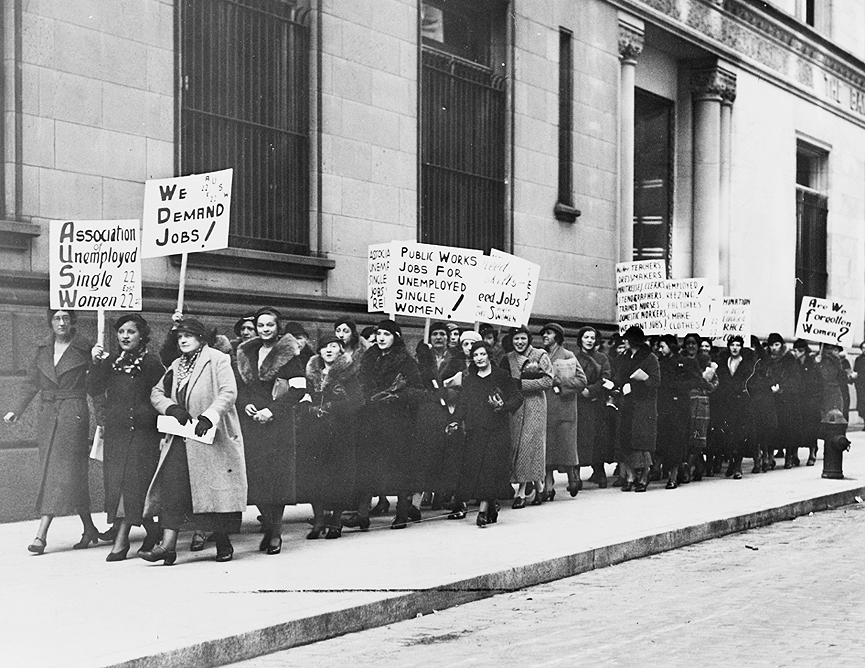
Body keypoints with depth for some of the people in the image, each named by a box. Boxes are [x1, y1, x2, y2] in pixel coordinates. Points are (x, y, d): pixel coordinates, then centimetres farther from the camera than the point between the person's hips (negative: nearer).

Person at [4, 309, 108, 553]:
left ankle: (41, 535, -12)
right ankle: (90, 530, 15)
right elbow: (32, 383, 14)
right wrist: (16, 411, 6)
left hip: (74, 415, -5)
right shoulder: (43, 349, 11)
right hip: (48, 414, 5)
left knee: (62, 472, -9)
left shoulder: (84, 349, -1)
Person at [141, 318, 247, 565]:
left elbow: (228, 392, -14)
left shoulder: (218, 360, -4)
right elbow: (157, 392, 14)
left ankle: (223, 544, 14)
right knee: (171, 485, -9)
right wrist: (171, 408, -7)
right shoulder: (176, 366, 18)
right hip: (180, 439, 5)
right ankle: (168, 545, -13)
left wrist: (208, 416, -27)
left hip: (211, 438, -5)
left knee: (215, 491, -1)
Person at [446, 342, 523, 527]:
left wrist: (502, 406, -15)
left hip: (497, 430, -4)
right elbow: (462, 404, 12)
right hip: (475, 431, 4)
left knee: (490, 468, -13)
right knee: (471, 467, -3)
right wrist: (455, 422, -3)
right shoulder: (469, 380, 15)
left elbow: (517, 398, 2)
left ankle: (483, 511, -14)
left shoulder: (502, 376, 3)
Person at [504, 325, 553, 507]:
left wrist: (521, 383, -12)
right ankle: (538, 485, 12)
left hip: (534, 405, -4)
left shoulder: (540, 356, 1)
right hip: (513, 405, 4)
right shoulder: (508, 359, 13)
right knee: (516, 442, -2)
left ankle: (522, 490, -6)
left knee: (530, 442, -9)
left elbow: (547, 382, -7)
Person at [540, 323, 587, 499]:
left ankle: (573, 478, 19)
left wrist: (559, 382, -12)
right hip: (544, 410, 4)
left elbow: (581, 380, -5)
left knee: (565, 446, -2)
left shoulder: (567, 356, 0)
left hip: (563, 407, -4)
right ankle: (548, 486, 3)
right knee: (546, 447, 0)